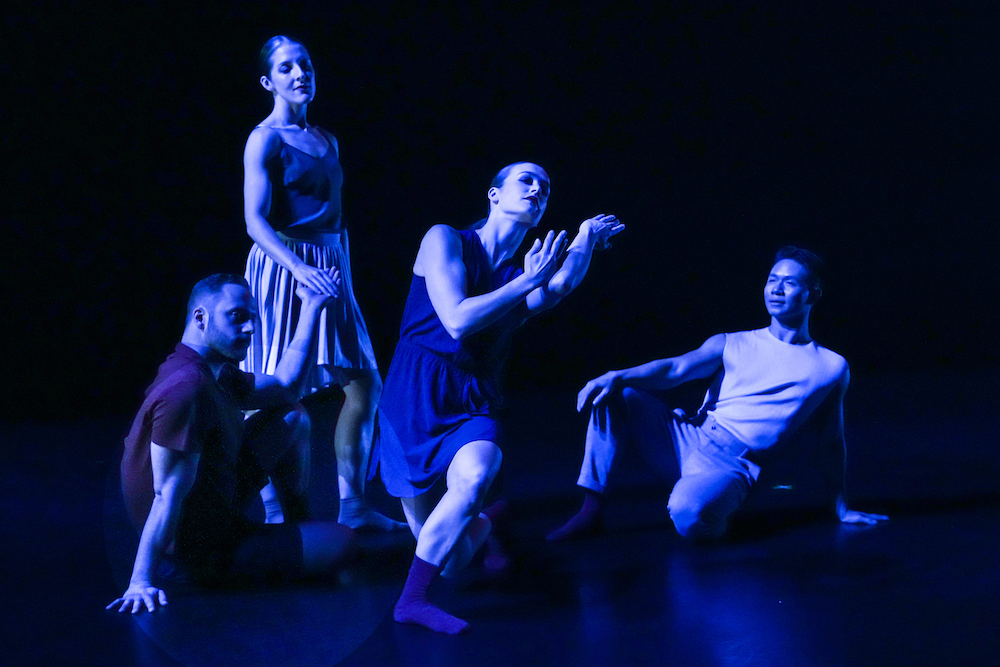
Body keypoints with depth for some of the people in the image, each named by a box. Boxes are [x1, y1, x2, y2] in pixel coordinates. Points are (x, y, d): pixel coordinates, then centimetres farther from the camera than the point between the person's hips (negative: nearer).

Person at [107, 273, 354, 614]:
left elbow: (286, 387, 18)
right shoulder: (187, 389, -28)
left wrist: (311, 308, 16)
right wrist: (142, 581, -30)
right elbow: (168, 496, -31)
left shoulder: (216, 376, 5)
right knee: (342, 541, -14)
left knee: (293, 418, 19)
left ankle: (299, 524, 26)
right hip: (204, 552, -10)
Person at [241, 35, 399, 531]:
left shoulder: (326, 140, 16)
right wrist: (300, 269, -26)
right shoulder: (264, 139, -6)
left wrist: (345, 274, 16)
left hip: (329, 269, 8)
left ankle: (352, 505, 12)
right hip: (281, 268, -7)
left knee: (365, 385, 3)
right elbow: (255, 221, -14)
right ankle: (273, 513, 6)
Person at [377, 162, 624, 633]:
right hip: (415, 399, -2)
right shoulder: (445, 240, 2)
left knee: (473, 479, -33)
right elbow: (457, 321, -11)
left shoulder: (525, 273, 12)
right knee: (430, 532, -2)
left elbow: (561, 286, -13)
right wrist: (529, 281, -10)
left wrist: (586, 240, -4)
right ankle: (481, 524, 35)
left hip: (473, 405, 2)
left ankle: (413, 600, -16)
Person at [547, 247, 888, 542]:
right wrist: (617, 377, -19)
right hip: (692, 435, 4)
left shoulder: (831, 368, 11)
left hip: (736, 463, -4)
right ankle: (592, 508, -14)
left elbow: (832, 444, 16)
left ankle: (711, 516, -1)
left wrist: (842, 509, 14)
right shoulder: (732, 344, 14)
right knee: (612, 393, -17)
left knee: (689, 516, -38)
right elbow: (676, 369, -1)